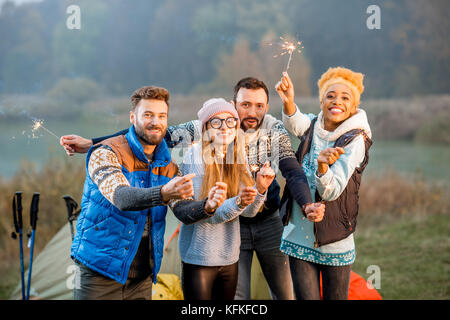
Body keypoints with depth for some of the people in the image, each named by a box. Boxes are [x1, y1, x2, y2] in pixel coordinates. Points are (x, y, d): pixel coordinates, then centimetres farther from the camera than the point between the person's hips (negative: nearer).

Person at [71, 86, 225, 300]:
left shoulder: (167, 165, 7)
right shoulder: (105, 154, -11)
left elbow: (185, 211, -3)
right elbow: (121, 197, -29)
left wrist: (207, 207, -26)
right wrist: (164, 194, -46)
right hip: (99, 273, -5)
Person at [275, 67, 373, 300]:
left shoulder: (355, 141, -10)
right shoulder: (313, 126, 3)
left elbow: (332, 191, -20)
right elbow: (295, 125, -23)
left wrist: (323, 166, -40)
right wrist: (288, 102, -43)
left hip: (335, 242, -3)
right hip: (299, 237, 3)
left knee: (336, 297, 7)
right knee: (305, 297, 5)